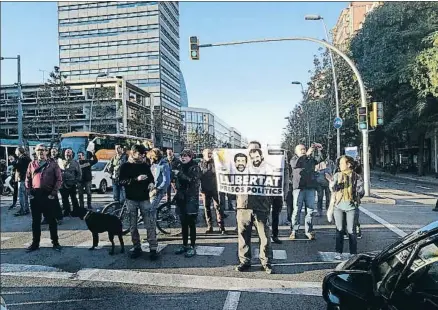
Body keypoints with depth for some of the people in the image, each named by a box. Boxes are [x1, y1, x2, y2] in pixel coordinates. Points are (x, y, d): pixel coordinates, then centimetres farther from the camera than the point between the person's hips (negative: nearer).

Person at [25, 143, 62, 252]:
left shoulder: (52, 164, 2)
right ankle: (35, 243, 20)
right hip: (35, 195, 3)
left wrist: (54, 193, -9)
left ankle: (55, 242, 13)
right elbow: (28, 179, 11)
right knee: (35, 220, 10)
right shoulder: (32, 164, 10)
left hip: (48, 194, -3)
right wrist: (29, 192, -1)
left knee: (51, 220, 4)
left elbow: (59, 179, -2)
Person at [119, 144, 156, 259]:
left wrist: (151, 183, -4)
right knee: (133, 226, 8)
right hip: (131, 199, -1)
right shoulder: (125, 166, -1)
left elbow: (151, 177, 19)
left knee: (150, 225, -5)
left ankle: (153, 249, 0)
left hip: (144, 198, 1)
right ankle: (137, 248, 21)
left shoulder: (145, 165, 8)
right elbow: (121, 181, -12)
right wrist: (136, 179, -22)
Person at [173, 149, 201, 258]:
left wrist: (180, 174, -20)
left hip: (191, 199, -6)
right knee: (183, 224, 12)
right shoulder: (180, 167, 13)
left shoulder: (195, 168, -4)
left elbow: (193, 180, -19)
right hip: (181, 198, 6)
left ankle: (192, 247, 5)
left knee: (191, 224, -3)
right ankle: (185, 245, 23)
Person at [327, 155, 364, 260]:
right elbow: (333, 189, -5)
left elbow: (361, 191, 3)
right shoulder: (337, 175, 5)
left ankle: (353, 253, 13)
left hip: (351, 206, -1)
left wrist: (356, 197, -11)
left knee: (351, 230, 2)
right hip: (338, 206, 2)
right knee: (339, 230, 5)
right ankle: (338, 252, 11)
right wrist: (331, 181, -21)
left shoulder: (356, 177, 1)